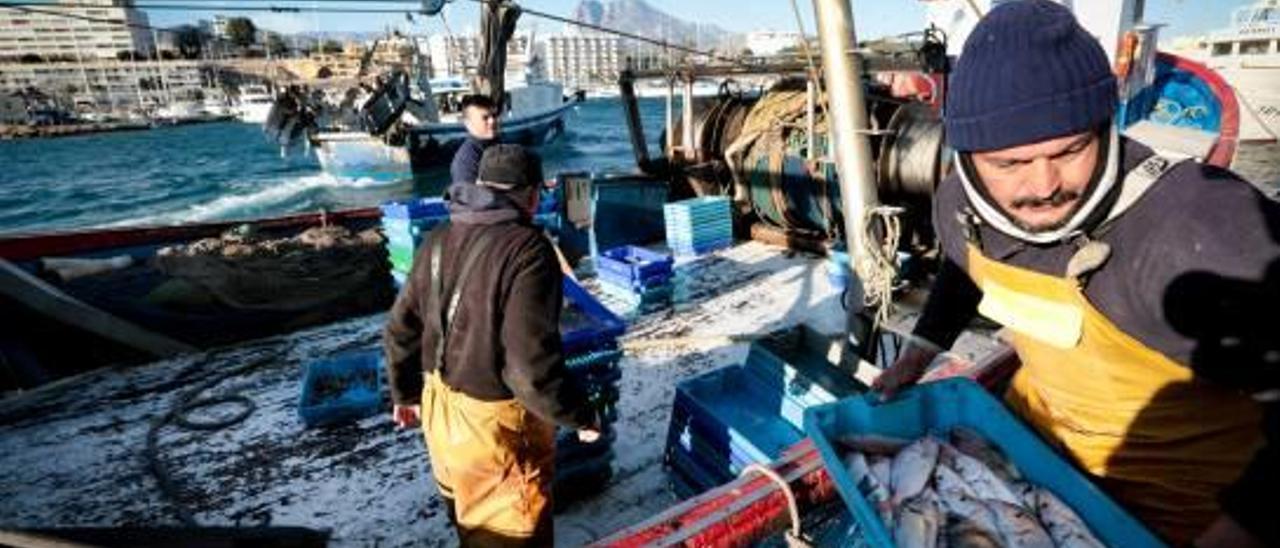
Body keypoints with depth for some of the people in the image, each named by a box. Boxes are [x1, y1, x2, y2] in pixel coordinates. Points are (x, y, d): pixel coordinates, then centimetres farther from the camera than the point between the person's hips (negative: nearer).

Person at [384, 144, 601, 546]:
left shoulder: (438, 240, 1)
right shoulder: (527, 249, -24)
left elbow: (400, 329, 9)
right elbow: (532, 367, -28)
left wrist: (405, 393, 24)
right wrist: (582, 416, -12)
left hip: (440, 410, 8)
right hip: (495, 425, -7)